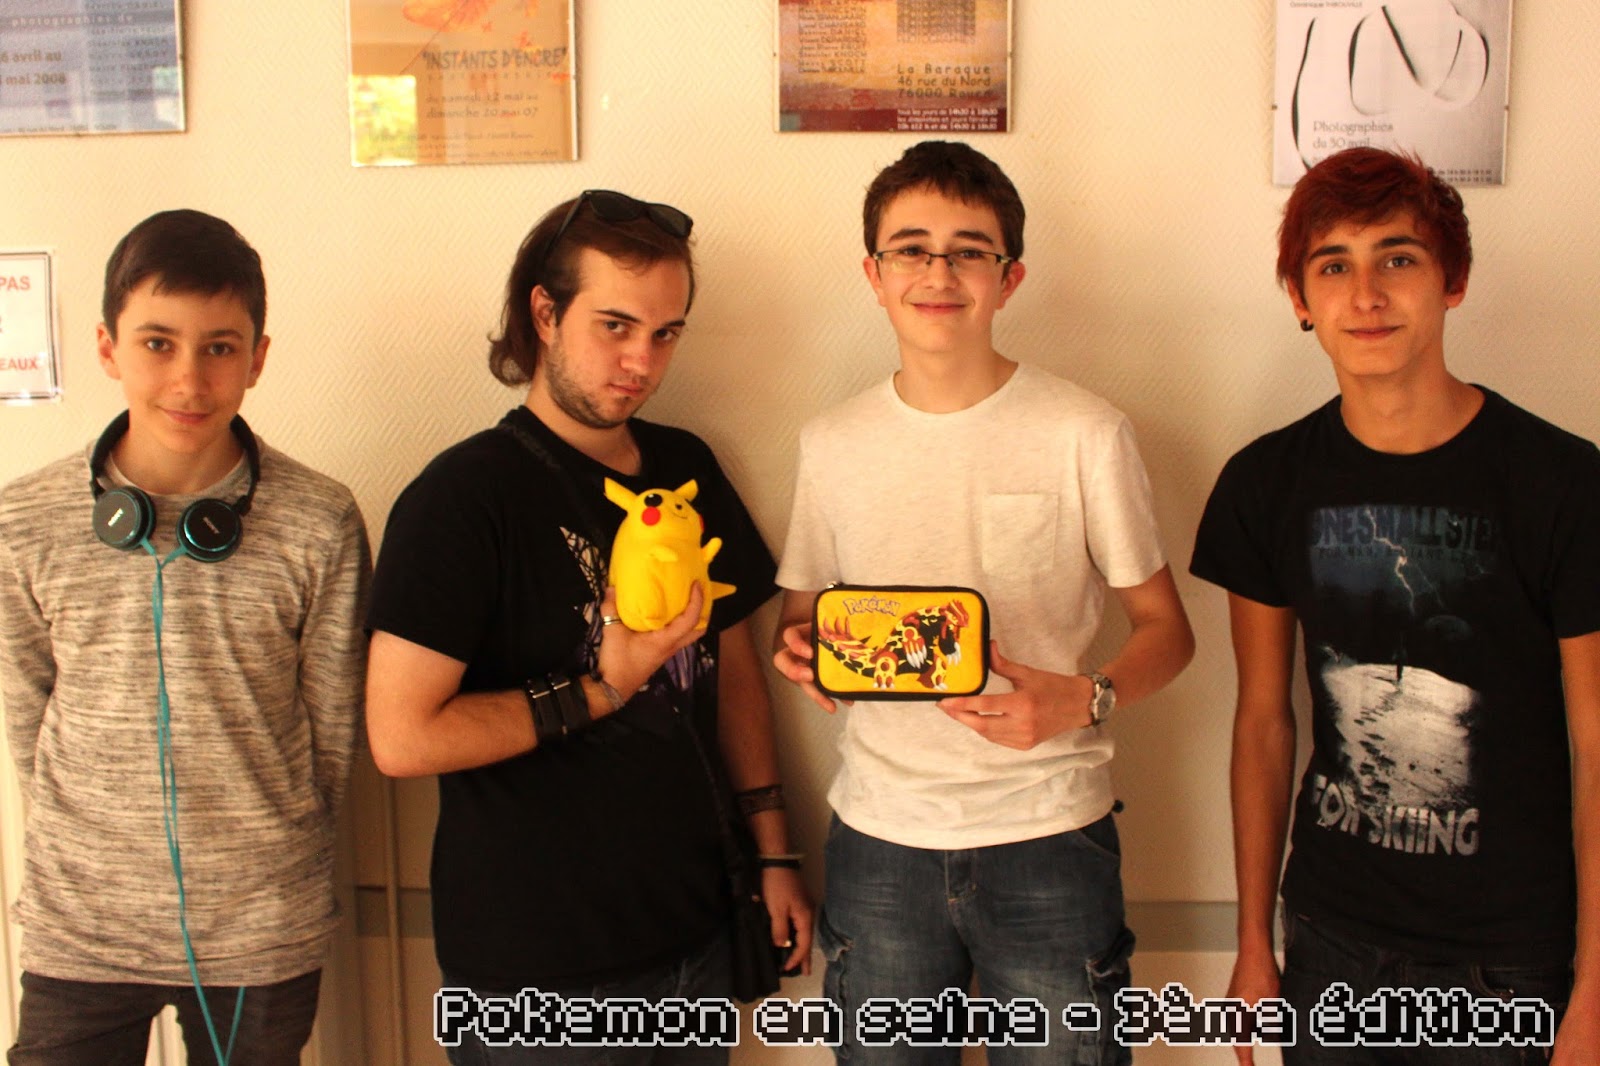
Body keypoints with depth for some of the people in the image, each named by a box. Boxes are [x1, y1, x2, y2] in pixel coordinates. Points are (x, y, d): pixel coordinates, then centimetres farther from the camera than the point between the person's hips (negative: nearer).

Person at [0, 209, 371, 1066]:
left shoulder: (321, 525, -11)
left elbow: (333, 727, 0)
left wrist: (270, 850, 7)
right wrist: (87, 842, 9)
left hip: (262, 931, -1)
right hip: (76, 927, 1)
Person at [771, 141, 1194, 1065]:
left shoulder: (1084, 435, -6)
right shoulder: (833, 443, 4)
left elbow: (1166, 628, 0)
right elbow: (802, 614, 14)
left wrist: (1084, 701, -19)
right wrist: (800, 650, -9)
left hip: (1049, 830, -2)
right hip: (879, 833, 3)